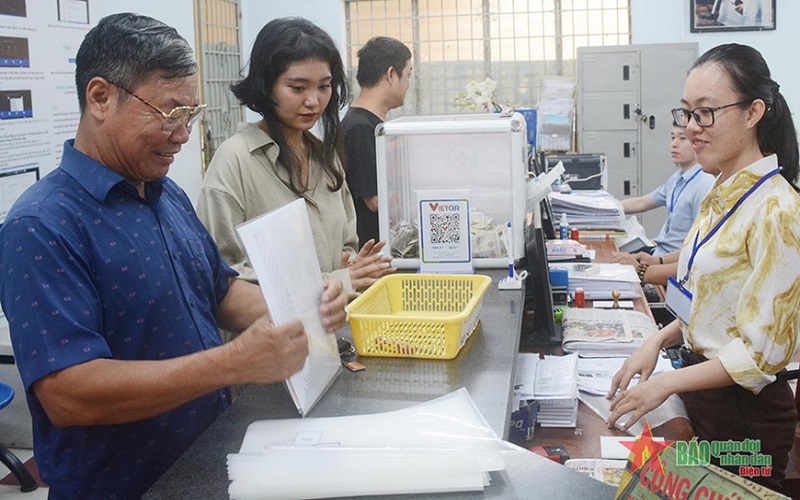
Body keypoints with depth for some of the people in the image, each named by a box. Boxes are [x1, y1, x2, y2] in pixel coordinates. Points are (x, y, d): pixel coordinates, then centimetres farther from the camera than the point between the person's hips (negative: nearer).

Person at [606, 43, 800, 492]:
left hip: (745, 410, -8)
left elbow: (761, 350, -21)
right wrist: (660, 340, -2)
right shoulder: (723, 194, 5)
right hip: (701, 392, 8)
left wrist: (665, 384, -19)